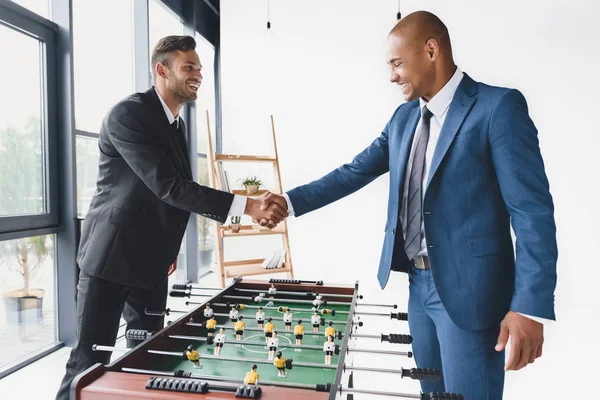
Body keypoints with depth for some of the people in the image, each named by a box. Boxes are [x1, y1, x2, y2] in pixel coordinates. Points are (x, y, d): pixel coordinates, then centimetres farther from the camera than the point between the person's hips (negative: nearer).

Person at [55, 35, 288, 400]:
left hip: (152, 260, 8)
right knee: (91, 360, 0)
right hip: (112, 255, -7)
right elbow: (167, 186, -28)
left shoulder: (177, 123, 9)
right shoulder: (128, 114, -17)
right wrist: (245, 205, -32)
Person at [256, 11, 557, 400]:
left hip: (469, 288, -6)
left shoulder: (498, 106, -12)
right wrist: (291, 202, 3)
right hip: (419, 283, 7)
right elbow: (354, 172, 10)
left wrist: (532, 306, -19)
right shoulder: (404, 117, 9)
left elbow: (533, 210, -15)